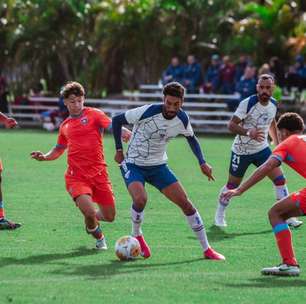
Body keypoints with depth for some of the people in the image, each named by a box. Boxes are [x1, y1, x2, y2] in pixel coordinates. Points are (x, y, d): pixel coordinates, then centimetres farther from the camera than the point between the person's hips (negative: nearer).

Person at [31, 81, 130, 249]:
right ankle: (99, 238, 11)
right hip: (76, 176, 1)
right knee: (89, 212, -21)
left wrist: (125, 132, -34)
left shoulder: (94, 114, 2)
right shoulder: (65, 125, 14)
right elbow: (59, 149, 28)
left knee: (109, 216, 2)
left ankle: (90, 218, 37)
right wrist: (44, 157, 9)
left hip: (98, 174, -1)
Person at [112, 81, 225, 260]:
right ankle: (137, 236, 0)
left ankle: (207, 249, 7)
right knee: (140, 199, -31)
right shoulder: (148, 112, -24)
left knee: (185, 202, -4)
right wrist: (119, 150, -10)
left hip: (159, 165, 4)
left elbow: (192, 138, 13)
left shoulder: (182, 119, -9)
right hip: (134, 165, -4)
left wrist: (202, 163, 2)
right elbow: (117, 120, -11)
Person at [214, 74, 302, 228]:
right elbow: (231, 125, -24)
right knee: (232, 185, 6)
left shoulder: (273, 104, -2)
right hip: (242, 151, -5)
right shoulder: (247, 103, -22)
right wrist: (248, 132, -40)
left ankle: (287, 216, -1)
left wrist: (277, 144, 17)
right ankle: (219, 215, 29)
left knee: (279, 179, -8)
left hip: (262, 149, 5)